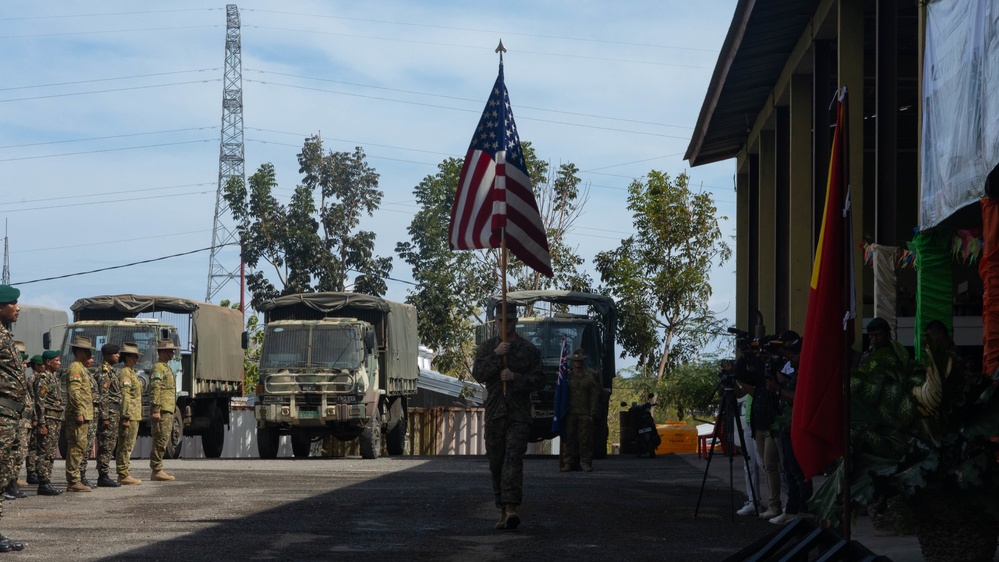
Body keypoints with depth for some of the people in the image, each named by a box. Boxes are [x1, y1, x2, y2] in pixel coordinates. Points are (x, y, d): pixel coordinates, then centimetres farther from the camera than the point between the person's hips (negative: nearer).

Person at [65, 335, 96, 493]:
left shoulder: (82, 369, 22)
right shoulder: (75, 368, -10)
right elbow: (74, 392, -20)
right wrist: (79, 412, -23)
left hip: (84, 416, 11)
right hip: (78, 416, -11)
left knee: (80, 449, 12)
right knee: (77, 448, -10)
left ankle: (76, 480, 15)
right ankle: (74, 482, -11)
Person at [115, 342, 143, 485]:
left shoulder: (132, 373, 19)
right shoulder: (124, 373, -13)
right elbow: (124, 396, -20)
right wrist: (126, 417, -24)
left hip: (134, 416, 10)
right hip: (129, 416, -10)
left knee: (127, 446, 12)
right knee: (125, 446, -8)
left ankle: (124, 474, 17)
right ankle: (123, 475, -7)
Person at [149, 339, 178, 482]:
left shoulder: (167, 368, 22)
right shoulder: (158, 368, -10)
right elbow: (155, 390, -18)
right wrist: (156, 410, -24)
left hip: (168, 411, 10)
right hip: (161, 411, -10)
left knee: (162, 441, 10)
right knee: (160, 441, -11)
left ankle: (158, 471, 12)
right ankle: (156, 471, -10)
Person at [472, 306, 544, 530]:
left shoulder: (529, 350, 8)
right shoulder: (487, 347, 11)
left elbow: (539, 379, 3)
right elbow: (478, 373, -2)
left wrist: (516, 377, -12)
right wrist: (496, 356, -14)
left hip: (519, 413, -3)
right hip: (495, 411, 3)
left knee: (514, 457, -17)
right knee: (496, 461, 5)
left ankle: (511, 507, -27)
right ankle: (503, 509, 15)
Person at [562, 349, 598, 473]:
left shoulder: (589, 376, 6)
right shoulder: (567, 375, 10)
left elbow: (594, 396, 3)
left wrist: (592, 414, -4)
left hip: (584, 414, -2)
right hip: (570, 413, 2)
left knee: (585, 439, -3)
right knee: (569, 438, 1)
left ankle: (586, 463, 3)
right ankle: (569, 462, 5)